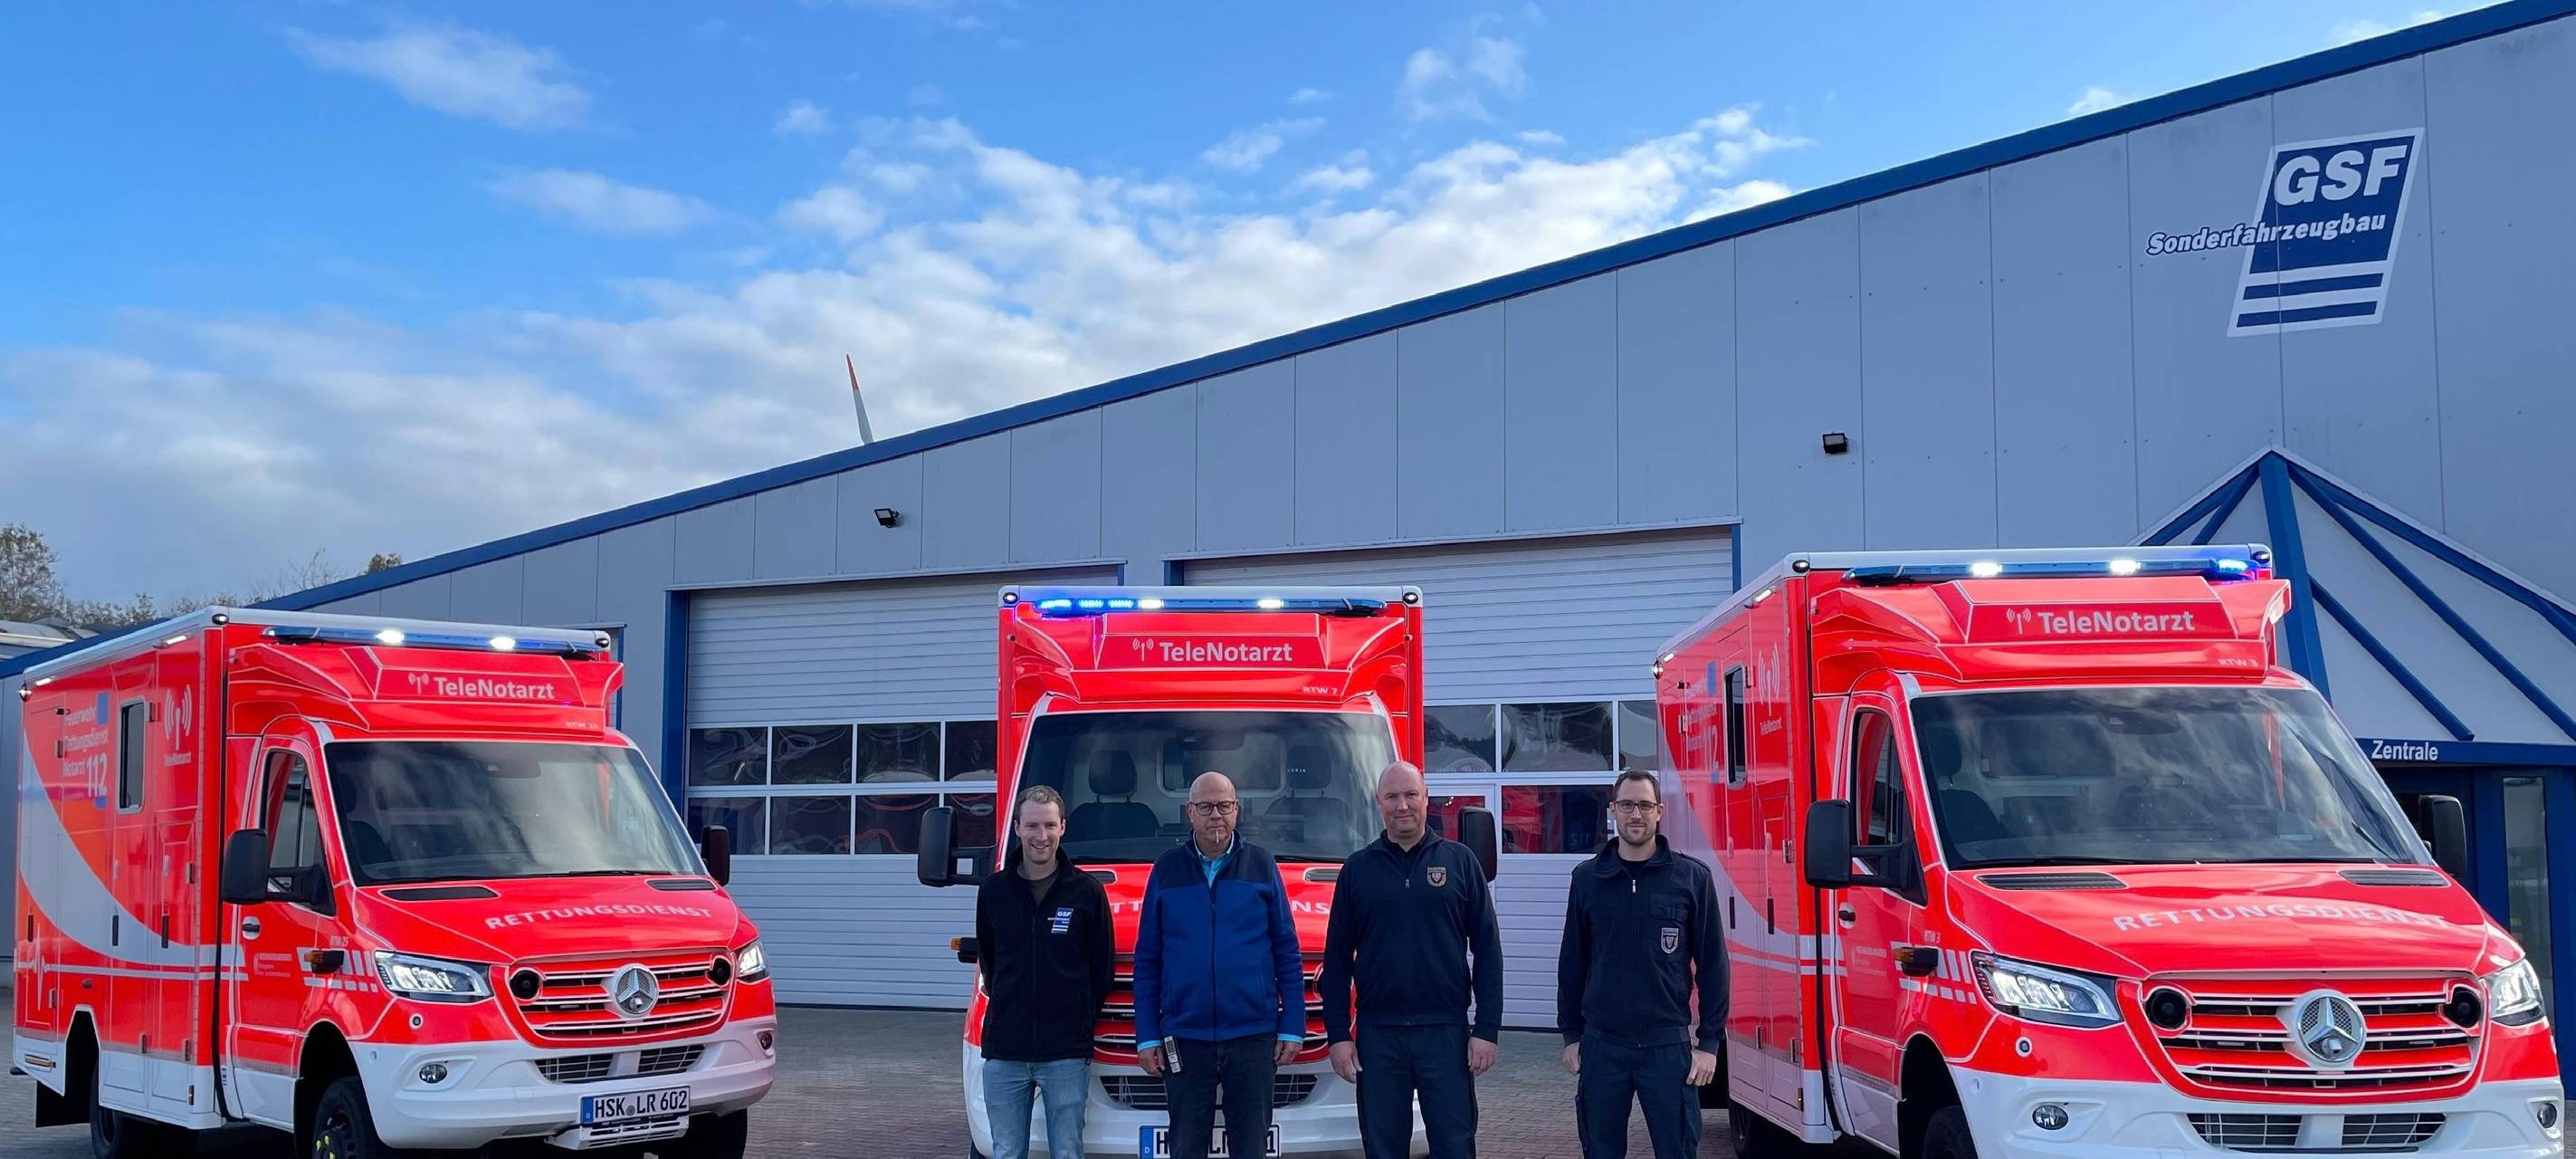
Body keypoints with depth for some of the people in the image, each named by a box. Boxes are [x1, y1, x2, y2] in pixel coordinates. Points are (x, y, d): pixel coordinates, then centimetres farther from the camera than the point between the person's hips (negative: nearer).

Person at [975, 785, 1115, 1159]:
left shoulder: (1086, 891, -1)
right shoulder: (993, 891, 5)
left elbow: (1103, 964, 6)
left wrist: (1084, 1016, 6)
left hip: (1067, 1051, -2)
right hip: (1004, 1051, 2)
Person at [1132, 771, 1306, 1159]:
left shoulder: (1261, 865, 4)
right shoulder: (1167, 869, 6)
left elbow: (1287, 951, 4)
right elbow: (1147, 960, 6)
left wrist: (1292, 1026, -1)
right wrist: (1147, 1036, 1)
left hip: (1253, 1036, 0)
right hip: (1184, 1038, 1)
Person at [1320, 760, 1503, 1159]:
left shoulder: (1459, 861, 4)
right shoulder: (1357, 868, 7)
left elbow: (1487, 950, 3)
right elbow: (1336, 960, 8)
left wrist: (1487, 1029, -3)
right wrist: (1338, 1035, 1)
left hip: (1446, 1032, -1)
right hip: (1377, 1035, 1)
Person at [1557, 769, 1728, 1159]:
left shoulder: (1692, 877, -1)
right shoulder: (1587, 878, 5)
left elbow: (1712, 964, 0)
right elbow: (1572, 962, 10)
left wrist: (1710, 1042, -3)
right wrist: (1571, 1034, 8)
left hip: (1668, 1045, -2)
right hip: (1601, 1045, 2)